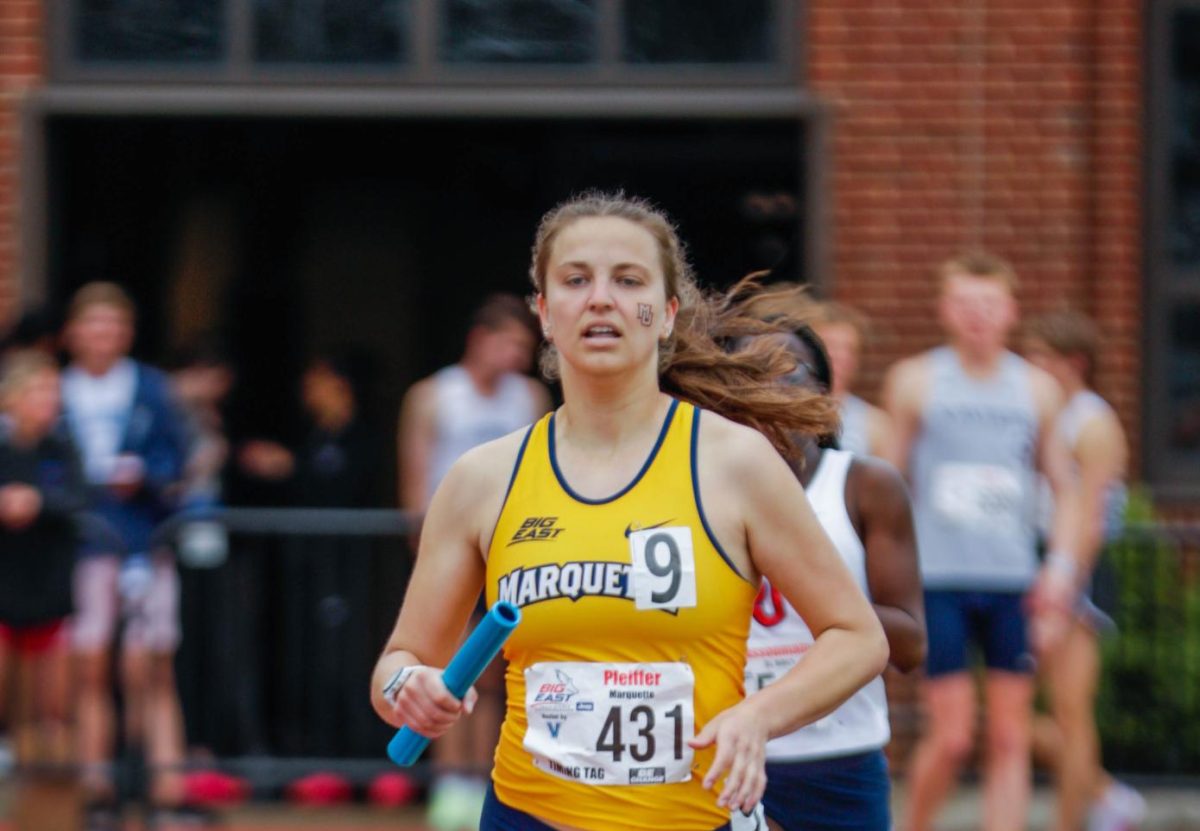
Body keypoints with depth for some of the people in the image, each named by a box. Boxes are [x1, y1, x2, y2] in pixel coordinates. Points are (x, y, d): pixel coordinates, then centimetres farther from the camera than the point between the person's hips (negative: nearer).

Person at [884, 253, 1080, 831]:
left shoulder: (1037, 389, 9)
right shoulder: (914, 382, 2)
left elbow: (1064, 490, 15)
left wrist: (1059, 567, 1)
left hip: (1012, 584, 3)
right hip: (937, 581, -3)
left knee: (1010, 736, 1)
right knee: (951, 735, -9)